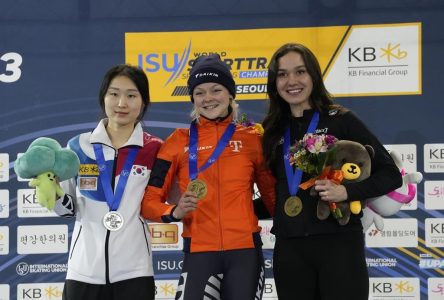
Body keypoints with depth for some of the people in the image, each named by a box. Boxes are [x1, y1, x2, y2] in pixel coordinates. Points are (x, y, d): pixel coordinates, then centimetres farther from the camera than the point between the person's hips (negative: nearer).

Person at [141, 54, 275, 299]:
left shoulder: (251, 138, 6)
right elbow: (149, 200, 2)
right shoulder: (179, 141, 3)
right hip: (200, 252, -1)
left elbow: (271, 192, 14)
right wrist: (175, 212, -17)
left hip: (244, 250, 1)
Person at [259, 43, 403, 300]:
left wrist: (347, 192, -16)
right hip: (289, 250, 4)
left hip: (339, 244, -4)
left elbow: (390, 174, -3)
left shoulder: (341, 120, 0)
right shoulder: (274, 131, 11)